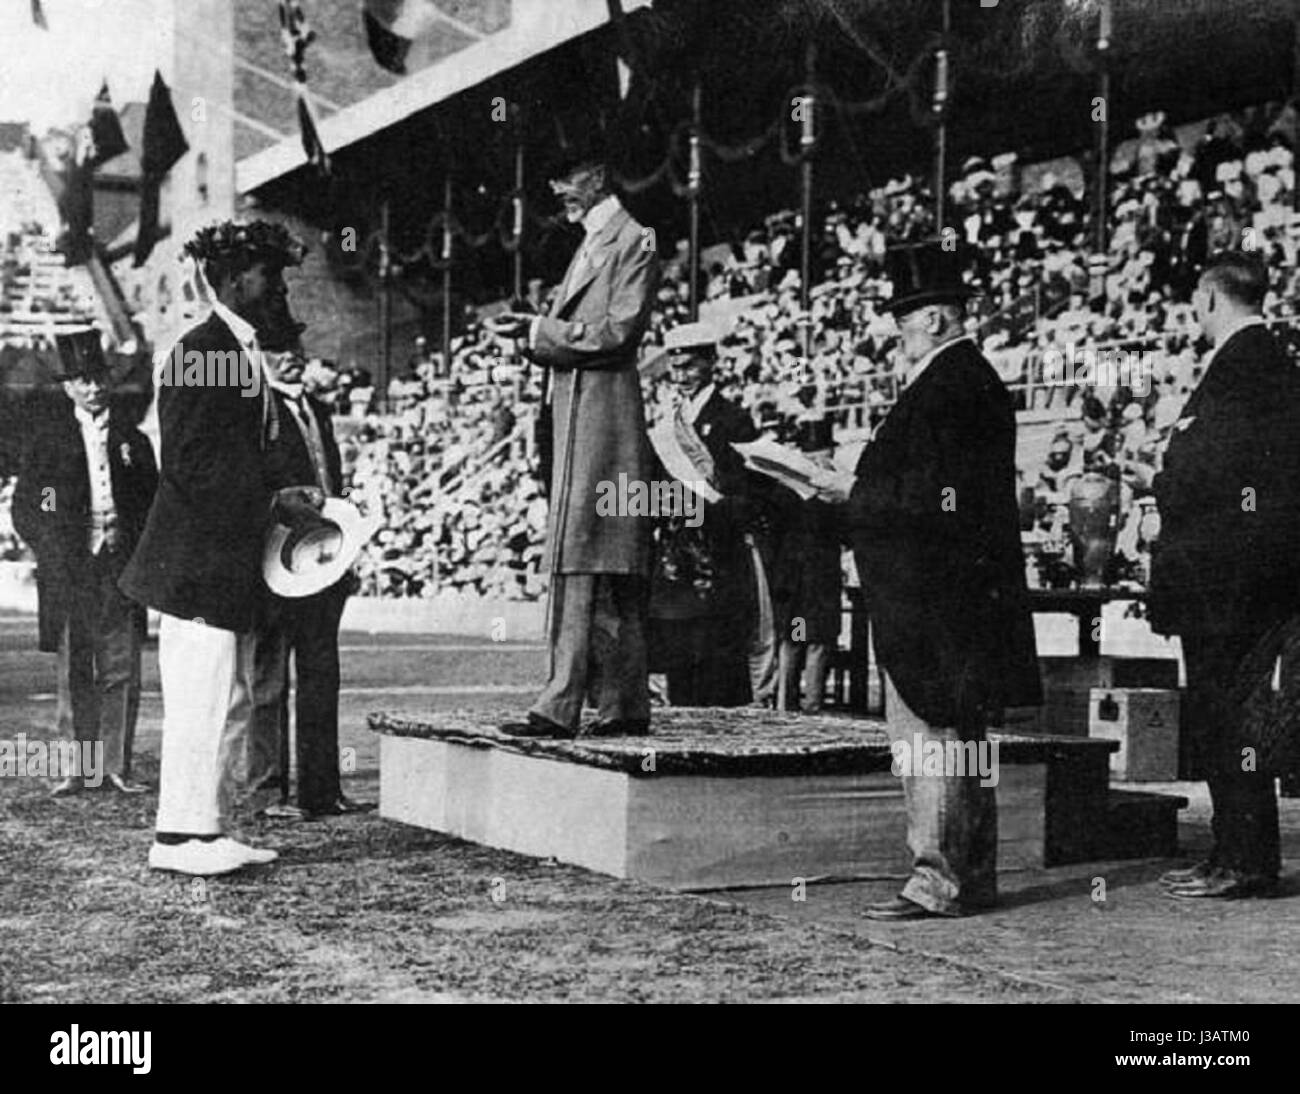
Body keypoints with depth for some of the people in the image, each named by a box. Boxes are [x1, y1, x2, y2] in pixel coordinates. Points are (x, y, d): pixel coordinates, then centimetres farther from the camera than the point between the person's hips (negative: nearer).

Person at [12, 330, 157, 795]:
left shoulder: (130, 435, 8)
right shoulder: (47, 430, 5)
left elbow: (153, 499, 13)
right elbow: (24, 504, 7)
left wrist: (126, 532, -1)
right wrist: (46, 545, -4)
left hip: (120, 563, 1)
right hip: (67, 563, 0)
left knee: (121, 669, -1)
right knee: (75, 673, 3)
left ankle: (117, 765, 4)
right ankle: (80, 765, 8)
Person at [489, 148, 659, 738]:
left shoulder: (633, 241, -5)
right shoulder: (591, 244, 23)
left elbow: (617, 333, -14)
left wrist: (539, 330, -11)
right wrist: (533, 331, 5)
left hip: (604, 417, -9)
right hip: (577, 416, 9)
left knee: (583, 560, -11)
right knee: (609, 576, 8)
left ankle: (563, 705, -12)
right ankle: (623, 706, 12)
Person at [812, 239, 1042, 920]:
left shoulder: (949, 386, -15)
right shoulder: (971, 378, 16)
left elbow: (931, 492, -21)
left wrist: (853, 492, -11)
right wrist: (858, 486, 13)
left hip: (933, 595, -11)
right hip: (963, 587, 11)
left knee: (930, 730, -6)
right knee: (960, 733, 14)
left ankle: (939, 879, -1)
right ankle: (971, 874, 22)